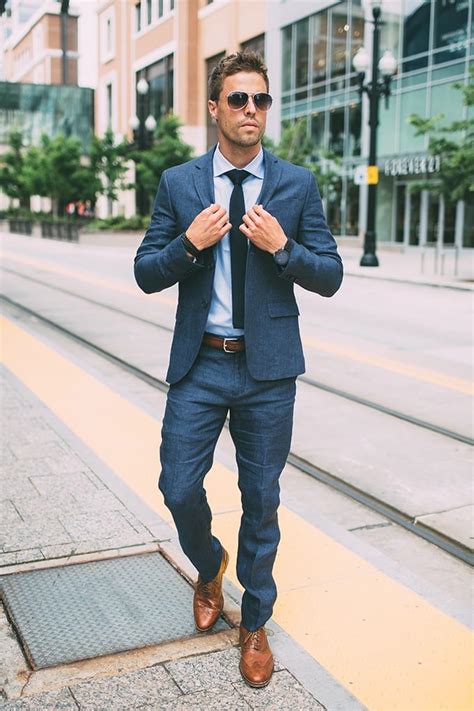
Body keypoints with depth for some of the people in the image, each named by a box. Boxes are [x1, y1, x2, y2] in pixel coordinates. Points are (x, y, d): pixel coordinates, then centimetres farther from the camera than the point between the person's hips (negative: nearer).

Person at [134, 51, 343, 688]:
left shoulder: (298, 185, 2)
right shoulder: (178, 183, 3)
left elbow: (330, 277, 1)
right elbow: (147, 274, 2)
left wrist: (282, 246, -16)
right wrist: (190, 242, -16)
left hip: (268, 369, 0)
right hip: (199, 365, 1)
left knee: (262, 500, 9)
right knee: (180, 490, 3)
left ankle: (255, 623, 30)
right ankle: (209, 569, 38)